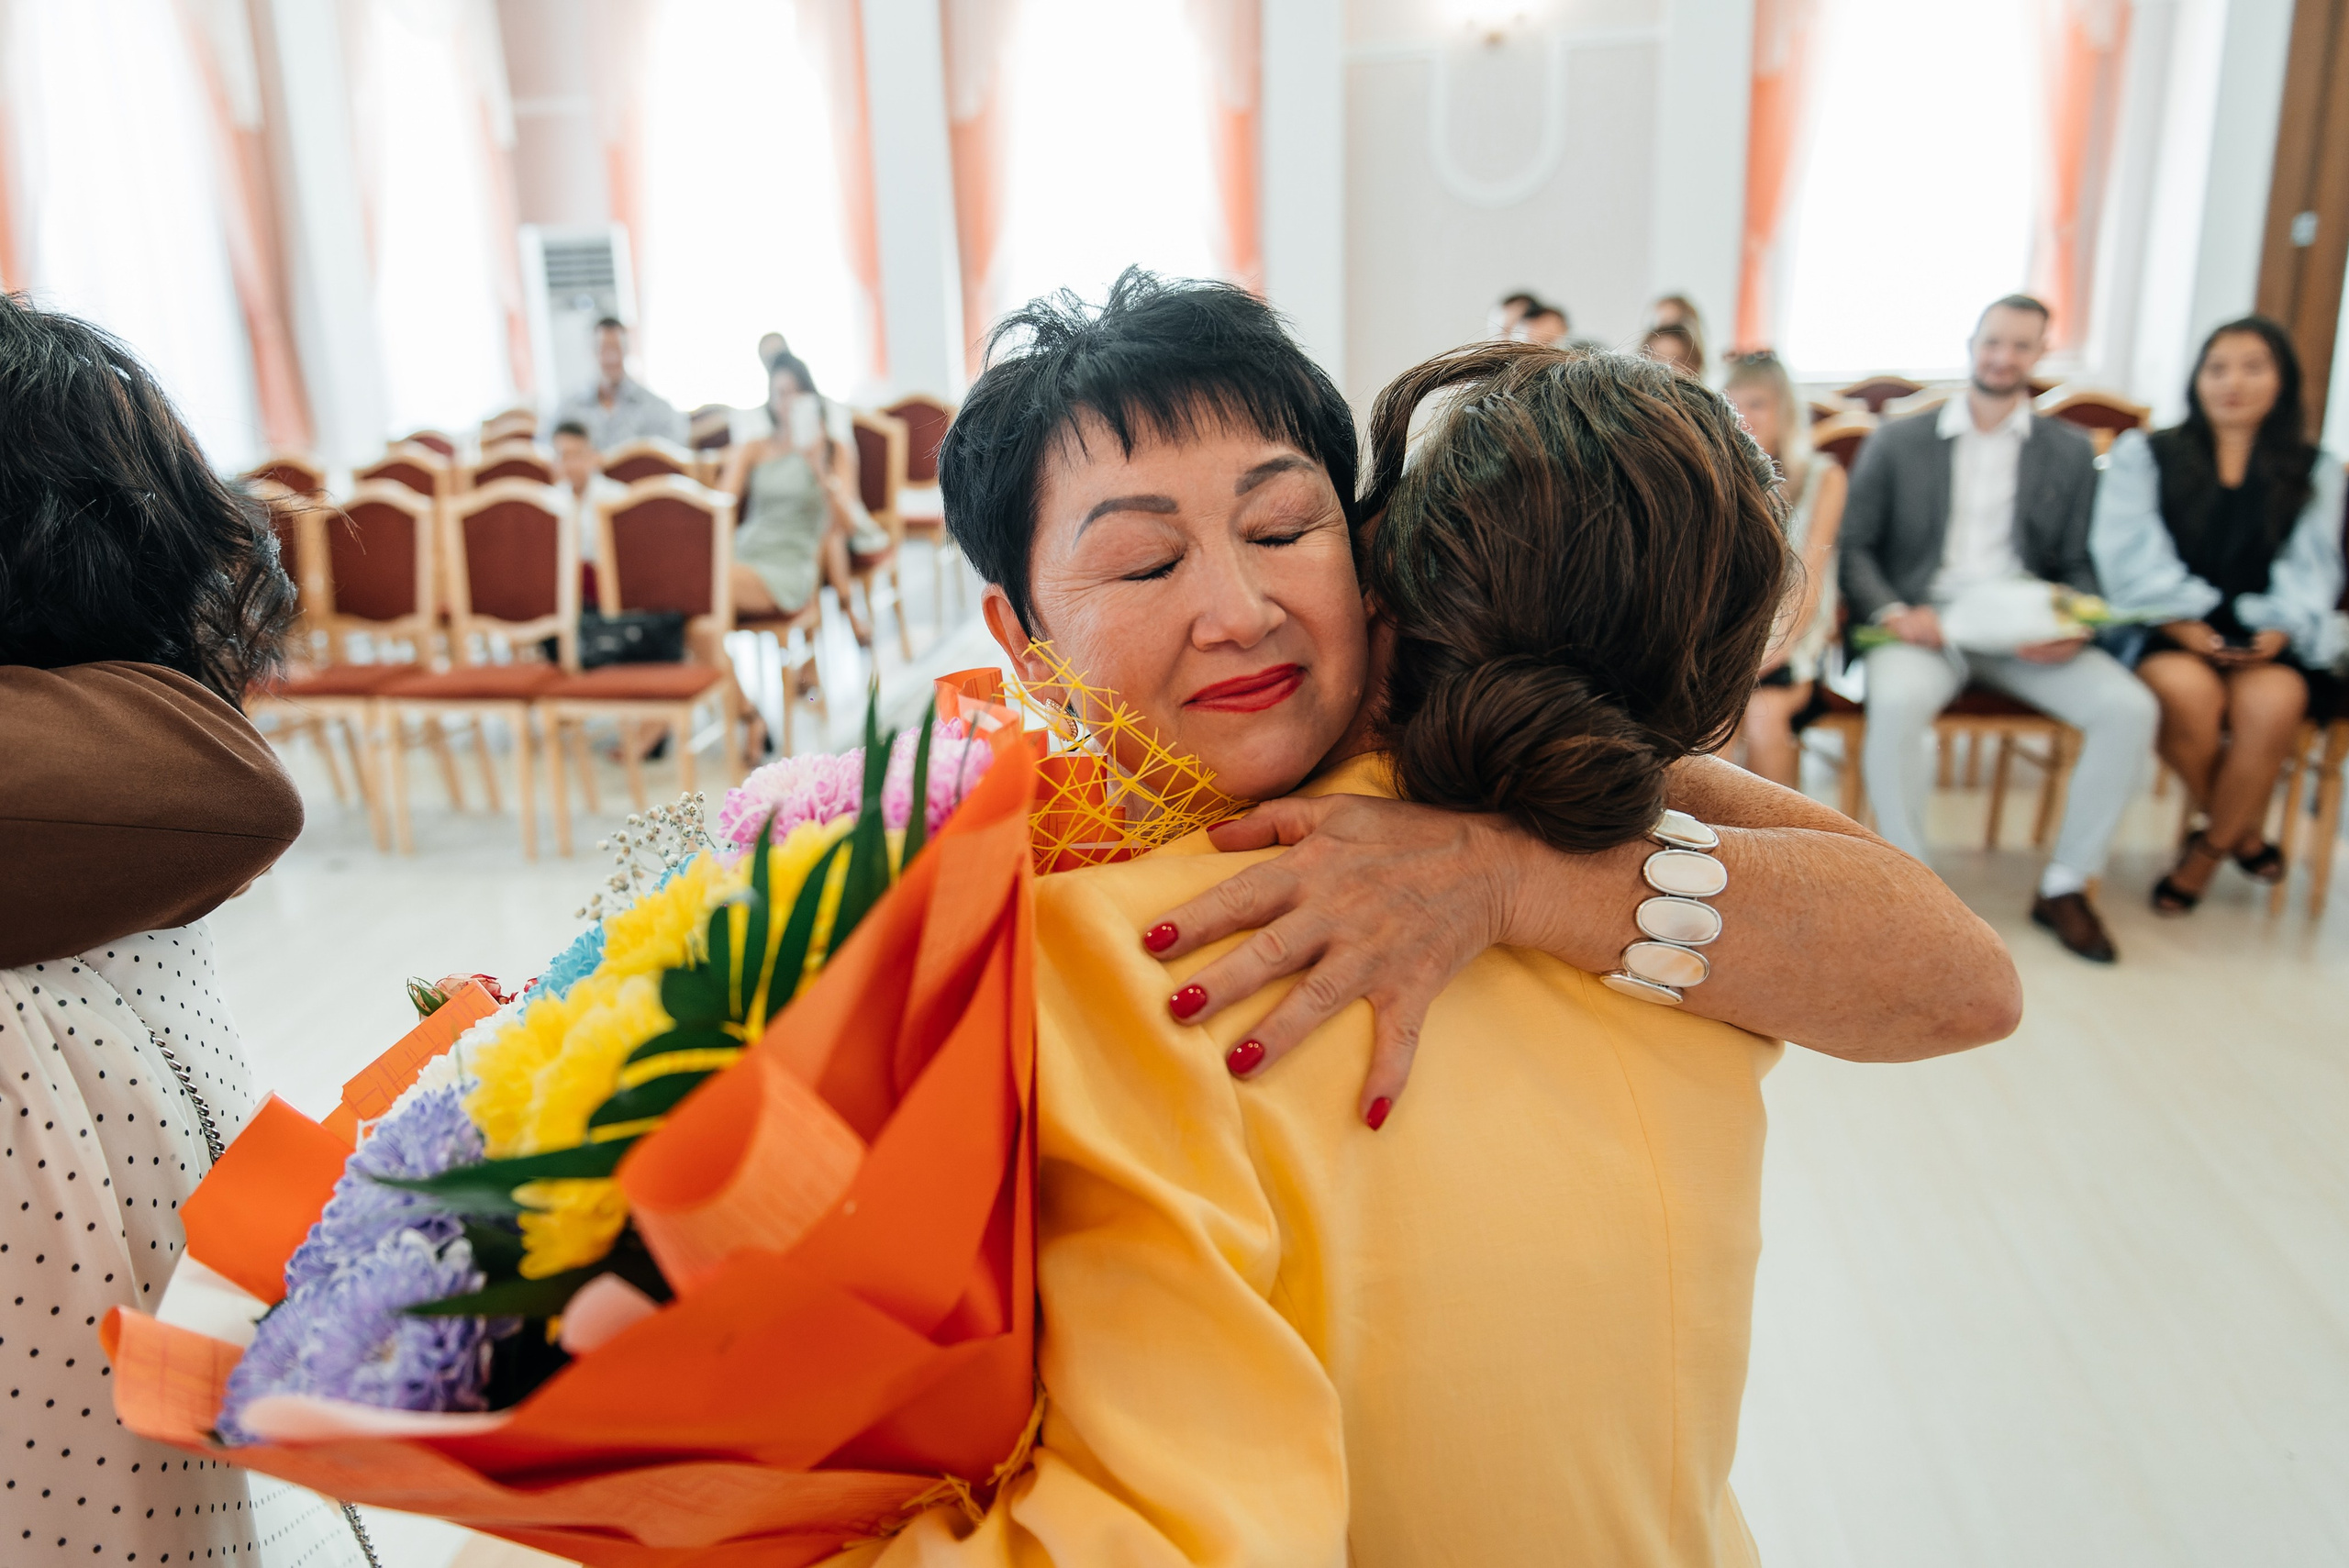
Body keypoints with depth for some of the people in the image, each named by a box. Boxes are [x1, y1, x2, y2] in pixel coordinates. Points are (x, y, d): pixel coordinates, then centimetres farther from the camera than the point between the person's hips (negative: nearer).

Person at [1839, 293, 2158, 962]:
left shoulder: (2070, 451, 16)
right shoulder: (1896, 441, 11)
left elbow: (2079, 566, 13)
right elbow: (1854, 547, 5)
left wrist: (2076, 629, -10)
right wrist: (1892, 613, -15)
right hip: (1925, 623, -2)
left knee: (2129, 708, -22)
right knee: (1896, 702, -36)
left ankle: (2065, 885, -6)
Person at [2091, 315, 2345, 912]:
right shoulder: (2144, 454, 9)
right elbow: (2131, 552, -3)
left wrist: (2281, 628, -13)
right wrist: (2181, 623, -16)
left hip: (2261, 638, 2)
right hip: (2167, 631, -2)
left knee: (2272, 703, -32)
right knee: (2189, 692, -35)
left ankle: (2207, 852, -8)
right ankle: (2244, 832, -6)